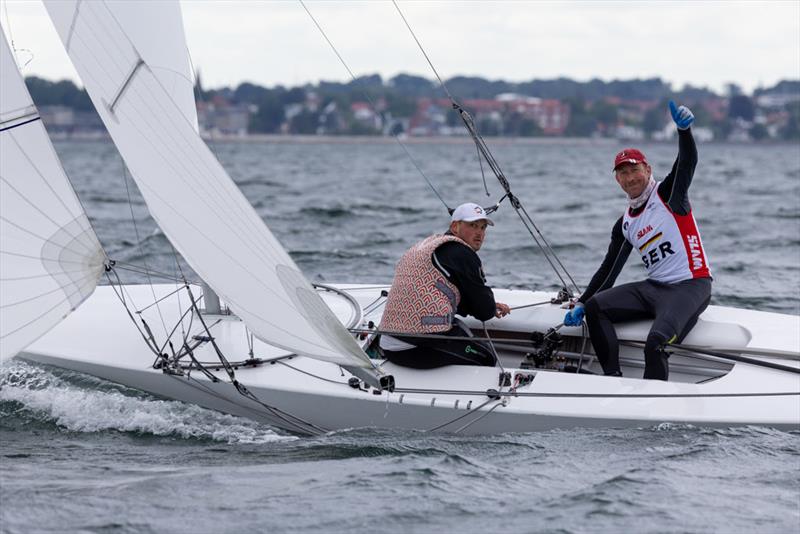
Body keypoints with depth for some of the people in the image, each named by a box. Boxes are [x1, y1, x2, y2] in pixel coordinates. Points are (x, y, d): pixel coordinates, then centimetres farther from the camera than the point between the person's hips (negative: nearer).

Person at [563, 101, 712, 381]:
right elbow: (608, 269, 20)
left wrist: (684, 129, -40)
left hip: (691, 287, -7)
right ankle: (614, 378, -8)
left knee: (656, 343, -29)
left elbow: (688, 161, -20)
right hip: (654, 287, 7)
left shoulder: (669, 195, -2)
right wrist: (581, 303, 12)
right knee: (595, 307, -5)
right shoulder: (625, 224, 16)